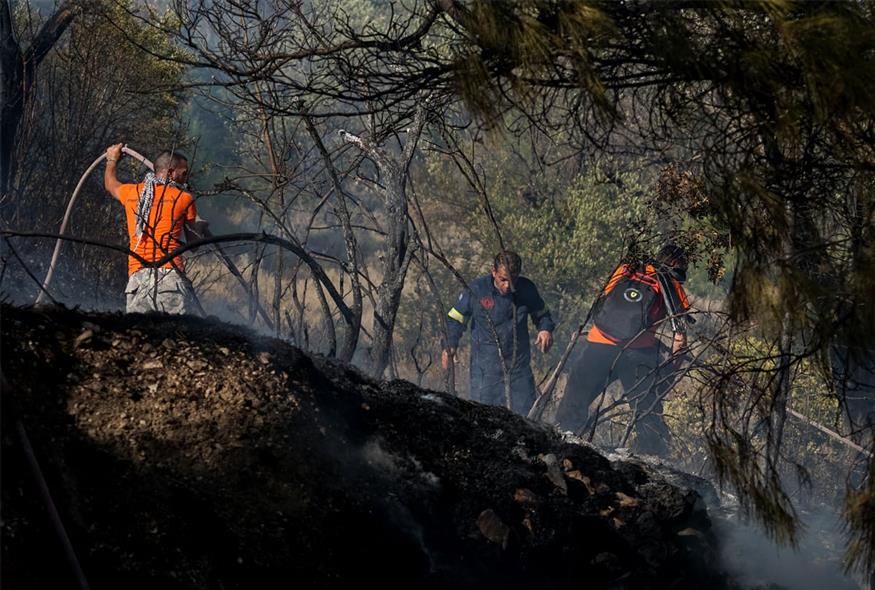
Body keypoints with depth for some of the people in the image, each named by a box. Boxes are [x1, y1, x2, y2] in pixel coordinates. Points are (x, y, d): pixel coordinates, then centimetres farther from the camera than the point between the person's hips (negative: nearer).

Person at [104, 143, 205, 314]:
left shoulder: (132, 192, 18)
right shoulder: (184, 199, 7)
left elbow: (110, 184, 43)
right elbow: (194, 243, 17)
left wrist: (112, 159, 61)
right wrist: (200, 227, 38)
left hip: (136, 278, 4)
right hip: (170, 274, -4)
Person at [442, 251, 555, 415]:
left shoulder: (527, 289, -3)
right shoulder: (476, 291, -10)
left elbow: (541, 314, 16)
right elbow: (455, 319, 2)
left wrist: (545, 329, -6)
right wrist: (451, 344, -14)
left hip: (519, 367, 3)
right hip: (486, 368, -3)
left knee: (525, 414, 6)